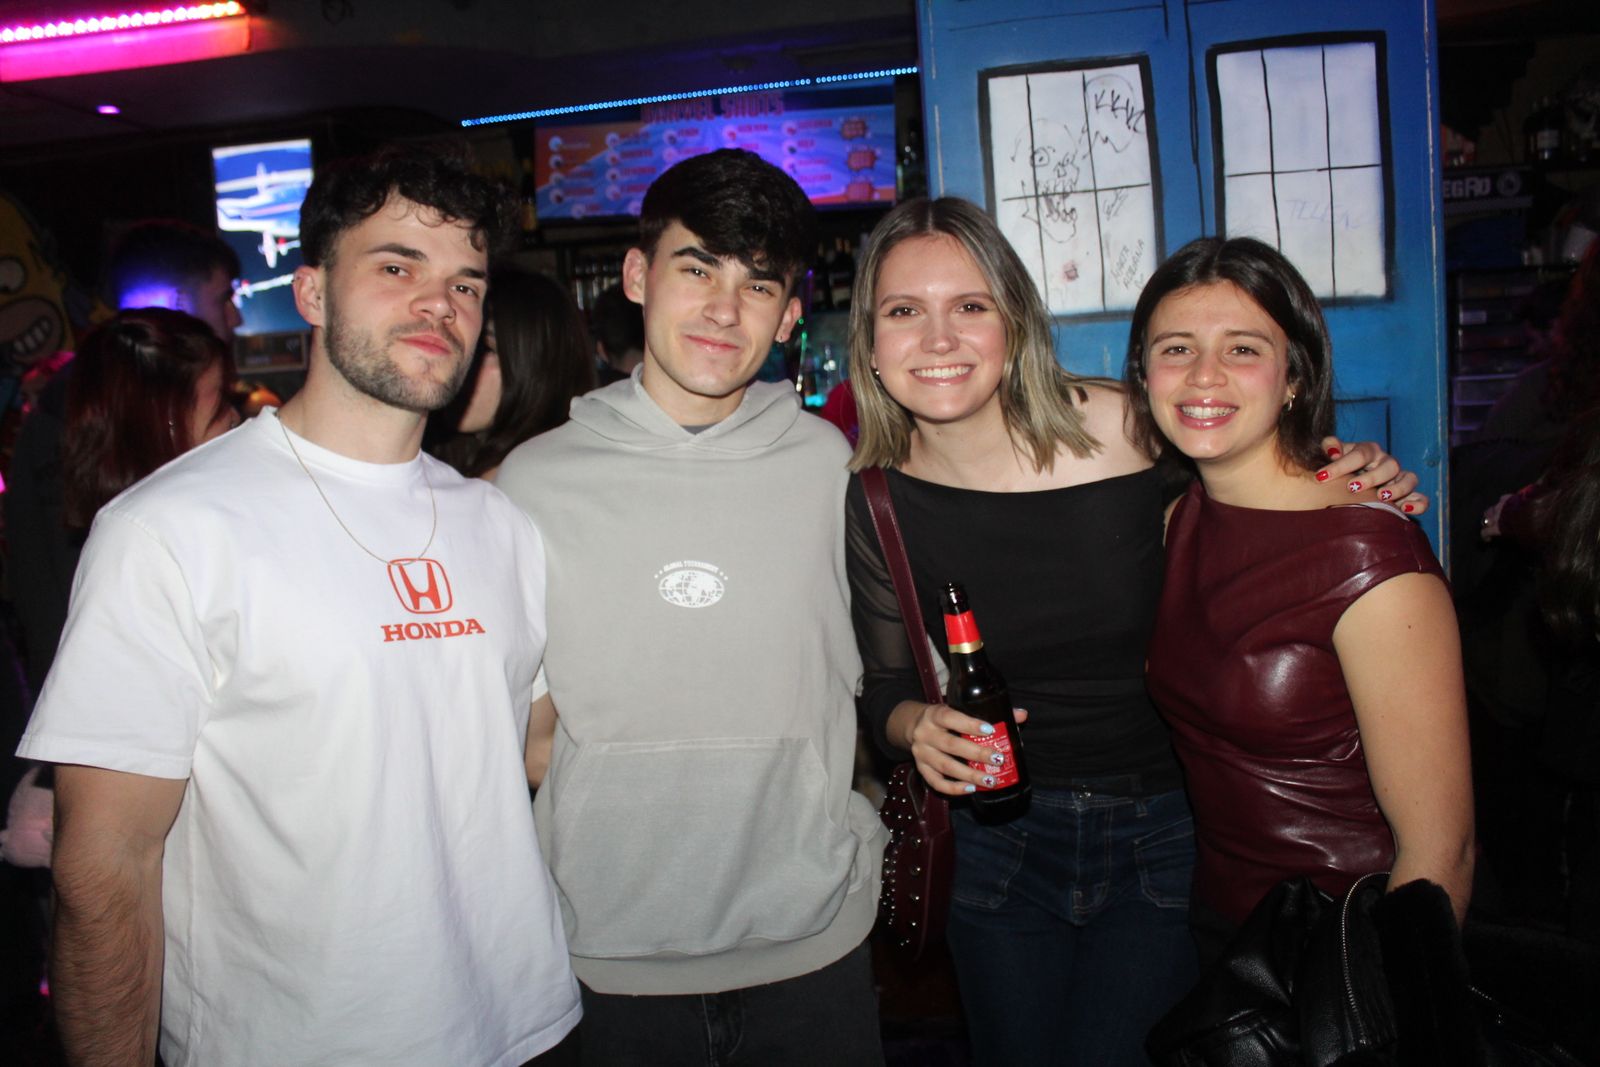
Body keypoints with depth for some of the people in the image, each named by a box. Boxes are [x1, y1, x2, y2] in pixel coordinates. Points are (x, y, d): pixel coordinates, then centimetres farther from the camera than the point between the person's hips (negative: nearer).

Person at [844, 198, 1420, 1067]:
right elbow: (884, 686, 0)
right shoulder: (876, 493, -11)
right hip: (998, 843, 2)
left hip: (1163, 833, -2)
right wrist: (917, 728, -21)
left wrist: (1350, 485, -18)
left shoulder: (1123, 429, -18)